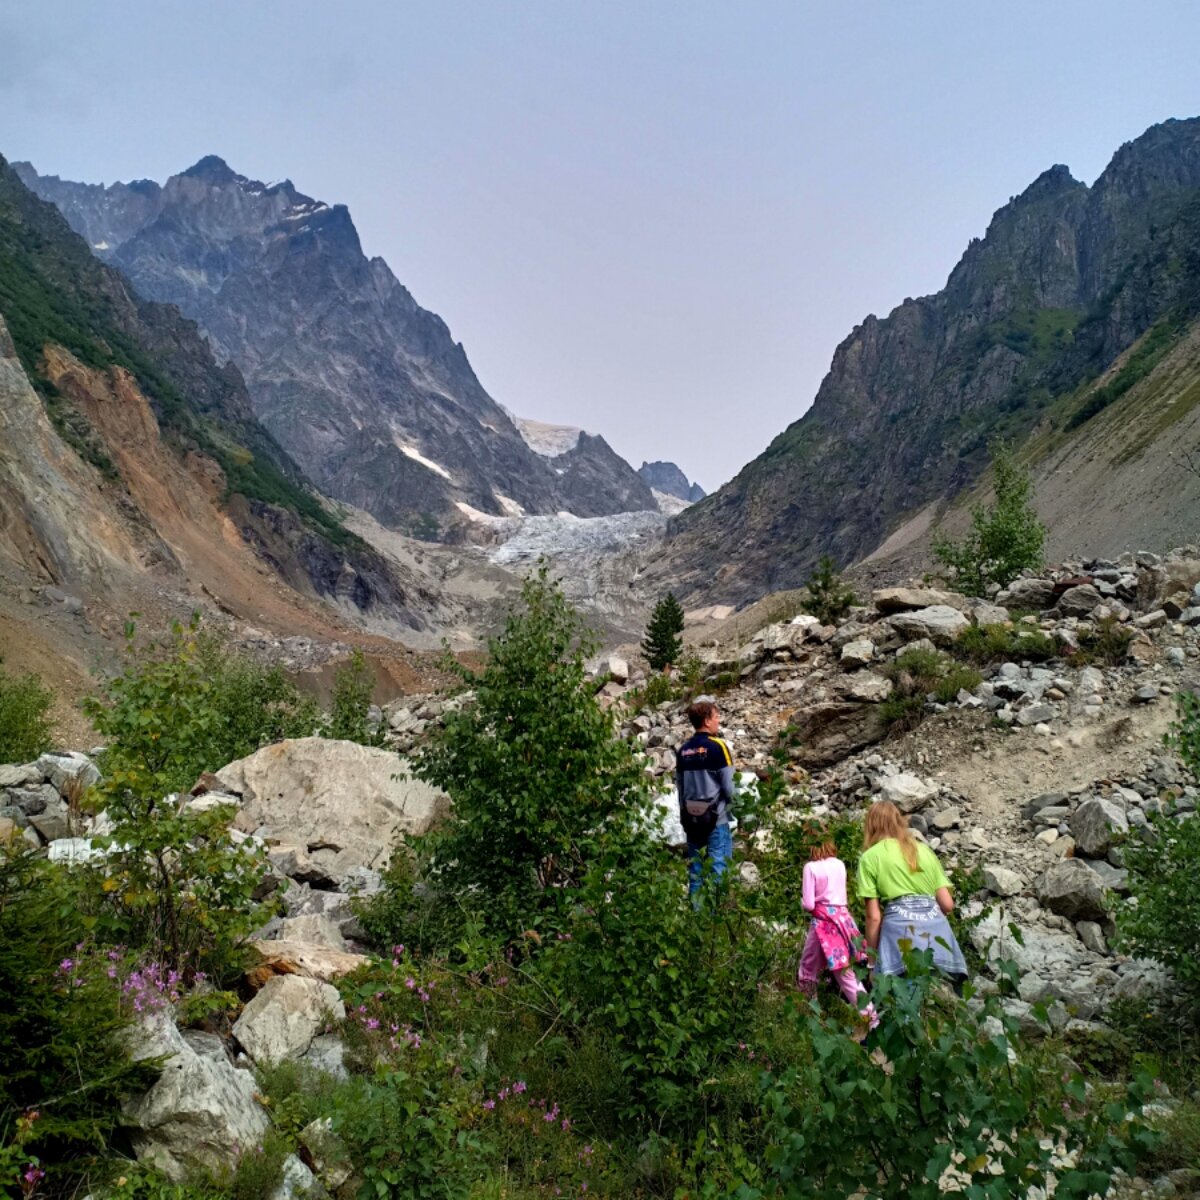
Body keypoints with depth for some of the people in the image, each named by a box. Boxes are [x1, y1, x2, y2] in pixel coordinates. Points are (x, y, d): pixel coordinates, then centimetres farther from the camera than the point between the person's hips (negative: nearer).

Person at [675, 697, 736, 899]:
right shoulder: (717, 746, -11)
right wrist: (733, 802, 9)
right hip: (716, 818, -5)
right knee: (719, 868, 1)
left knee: (695, 869, 11)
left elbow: (679, 786, 9)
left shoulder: (683, 749, 5)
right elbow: (729, 786, -11)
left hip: (690, 819, 5)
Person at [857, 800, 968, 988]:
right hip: (936, 927, 4)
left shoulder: (870, 856, 10)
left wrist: (872, 959, 11)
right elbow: (947, 904, 17)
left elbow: (874, 916, 4)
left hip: (901, 927, -4)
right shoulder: (924, 849, 23)